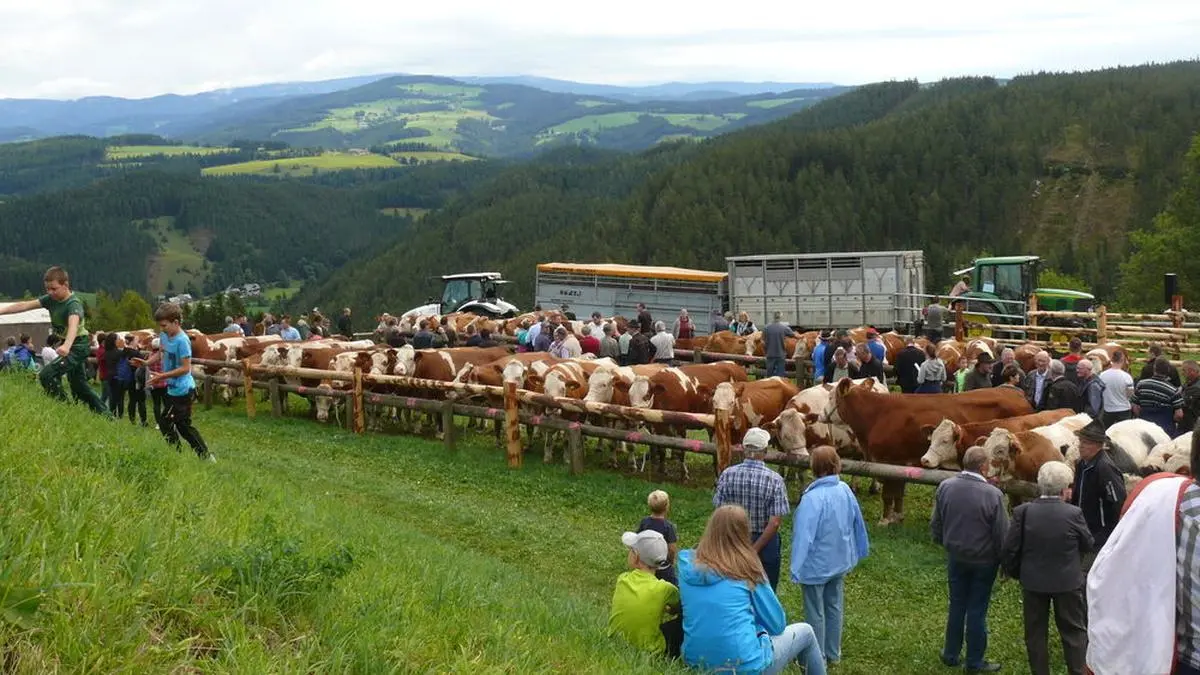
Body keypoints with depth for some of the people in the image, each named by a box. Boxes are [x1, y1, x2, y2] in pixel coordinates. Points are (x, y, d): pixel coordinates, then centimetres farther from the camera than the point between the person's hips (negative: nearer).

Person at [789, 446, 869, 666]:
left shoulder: (812, 498, -29)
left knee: (815, 613, 10)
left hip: (817, 565, -6)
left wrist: (796, 569, -22)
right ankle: (833, 653, 35)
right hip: (840, 561, 6)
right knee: (834, 606, 21)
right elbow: (857, 523, 4)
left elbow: (804, 535, -27)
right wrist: (858, 551, 19)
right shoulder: (845, 490, -9)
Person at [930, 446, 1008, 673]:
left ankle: (951, 654, 29)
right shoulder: (993, 494, -23)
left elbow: (936, 524, 2)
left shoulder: (945, 487, -10)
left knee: (957, 605, 18)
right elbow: (1002, 533, -15)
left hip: (955, 557, 4)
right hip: (984, 560, -4)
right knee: (977, 610, 8)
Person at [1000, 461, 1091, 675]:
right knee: (1074, 631, 15)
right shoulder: (1073, 513, -17)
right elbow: (1088, 545, -3)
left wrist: (1016, 573, 8)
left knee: (1035, 633, 14)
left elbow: (1009, 550, -9)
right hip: (1068, 582, -1)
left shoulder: (1023, 512, -14)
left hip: (1033, 582, 1)